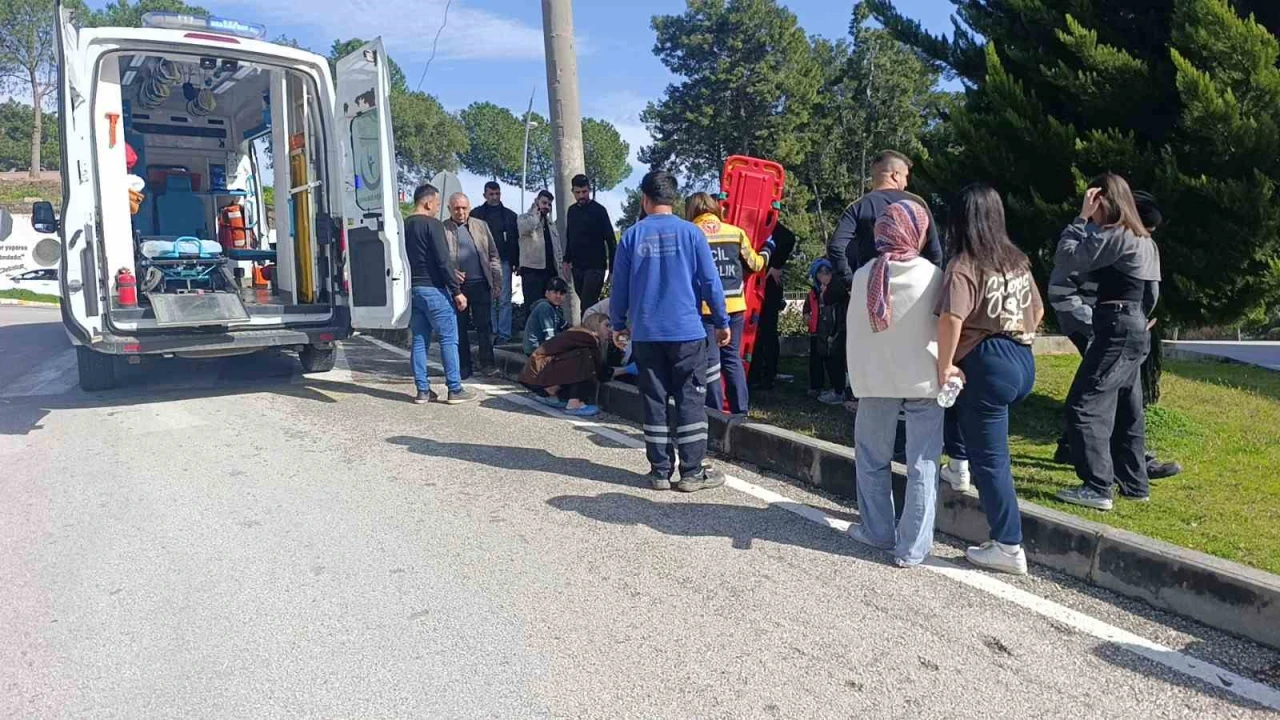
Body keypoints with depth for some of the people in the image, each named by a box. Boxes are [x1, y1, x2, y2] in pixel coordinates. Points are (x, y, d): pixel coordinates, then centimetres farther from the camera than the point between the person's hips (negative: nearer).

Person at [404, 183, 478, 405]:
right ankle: (455, 390, 0)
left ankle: (423, 390, 11)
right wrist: (457, 291, -13)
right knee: (449, 339, -1)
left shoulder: (405, 226, 11)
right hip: (433, 289, -7)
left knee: (419, 340, 9)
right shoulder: (432, 225, -11)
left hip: (413, 288, 7)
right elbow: (443, 261, -17)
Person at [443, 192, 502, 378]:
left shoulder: (481, 226, 11)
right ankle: (464, 367, 11)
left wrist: (497, 283, 6)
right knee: (460, 328, 4)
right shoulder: (442, 229, 4)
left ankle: (487, 363, 8)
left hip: (481, 284, 1)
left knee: (484, 325, 1)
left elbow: (493, 256, 12)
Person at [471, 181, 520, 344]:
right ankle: (491, 332, 7)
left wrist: (516, 261, 1)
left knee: (504, 300, -3)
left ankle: (504, 333, -1)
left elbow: (515, 240, 9)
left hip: (503, 262, 0)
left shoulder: (509, 215, 11)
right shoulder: (476, 214, 7)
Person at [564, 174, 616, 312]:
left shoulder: (598, 210, -7)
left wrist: (613, 268, -12)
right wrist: (567, 260, 15)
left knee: (587, 305, -12)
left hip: (595, 267, -6)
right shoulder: (572, 210, 10)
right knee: (587, 304, 9)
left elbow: (611, 240, -8)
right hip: (577, 267, 6)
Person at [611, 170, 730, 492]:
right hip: (687, 332, -1)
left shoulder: (632, 235, 1)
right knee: (691, 400, 4)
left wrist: (618, 325, 17)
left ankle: (661, 471, 12)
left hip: (645, 334, 2)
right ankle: (692, 472, 6)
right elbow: (710, 281, -3)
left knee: (654, 401, 8)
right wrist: (722, 322, 7)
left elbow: (619, 286, 5)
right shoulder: (690, 232, -3)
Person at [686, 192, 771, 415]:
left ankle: (715, 412, 7)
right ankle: (740, 411, 17)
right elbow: (754, 264, 14)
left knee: (710, 361, 4)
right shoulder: (736, 232, 6)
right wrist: (767, 250, 33)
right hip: (734, 305, 3)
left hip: (704, 307, -3)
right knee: (733, 358, 15)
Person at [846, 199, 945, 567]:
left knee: (873, 458, 16)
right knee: (922, 464, 5)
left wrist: (857, 376, 11)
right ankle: (913, 547, 7)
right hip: (923, 379, -2)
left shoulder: (864, 275, -4)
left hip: (876, 379, 2)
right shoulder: (931, 275, -10)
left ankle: (878, 531, 25)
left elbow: (854, 330, 2)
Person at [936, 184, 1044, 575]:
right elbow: (1037, 312, 19)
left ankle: (1008, 547, 10)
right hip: (1023, 362, 8)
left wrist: (944, 365, -17)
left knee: (990, 459, 2)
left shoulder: (964, 265, -13)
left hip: (987, 366, -8)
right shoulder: (1017, 260, 10)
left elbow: (950, 318, -28)